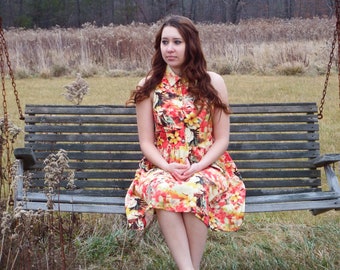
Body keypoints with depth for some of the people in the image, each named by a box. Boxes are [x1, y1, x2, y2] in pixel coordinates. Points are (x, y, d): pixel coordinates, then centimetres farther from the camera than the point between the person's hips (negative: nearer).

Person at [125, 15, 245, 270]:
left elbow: (222, 139, 0)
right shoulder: (148, 86, 3)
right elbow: (146, 142, 3)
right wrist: (167, 167, -16)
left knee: (195, 190, -37)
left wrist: (198, 167, -16)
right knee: (160, 190, -36)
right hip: (162, 167, 1)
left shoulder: (213, 83, 1)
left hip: (206, 166, -1)